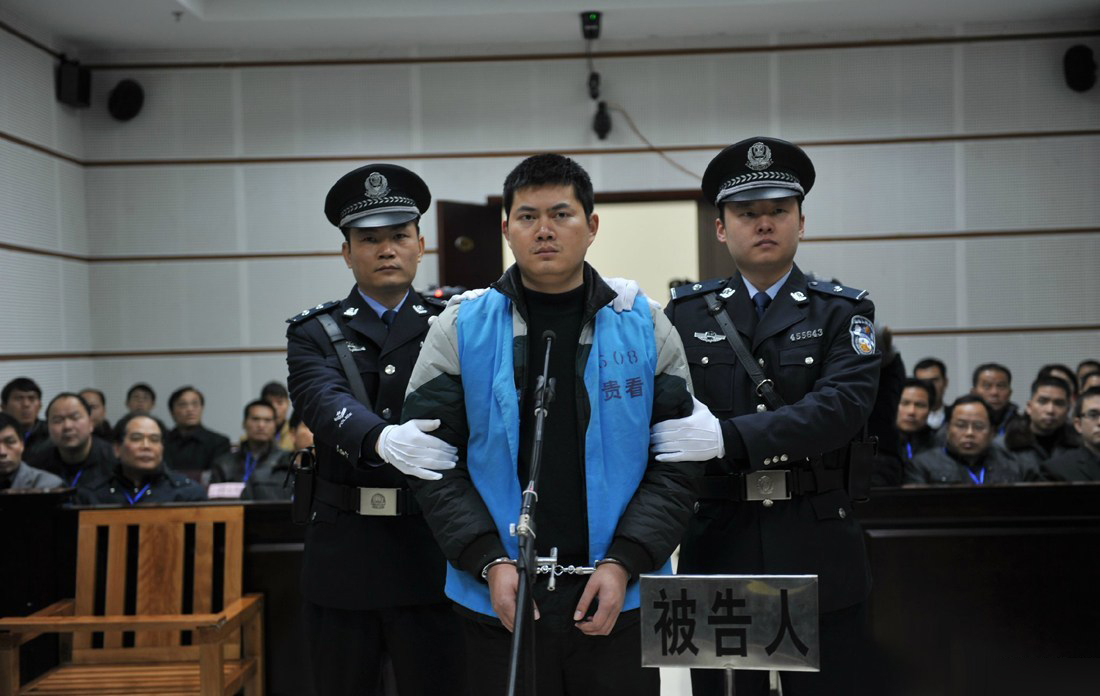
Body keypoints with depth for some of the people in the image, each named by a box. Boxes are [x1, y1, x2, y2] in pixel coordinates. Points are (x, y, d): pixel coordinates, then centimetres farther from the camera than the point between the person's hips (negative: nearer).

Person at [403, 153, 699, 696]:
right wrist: (490, 562, -12)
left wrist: (623, 562, -11)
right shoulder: (458, 330, 1)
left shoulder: (645, 328, 2)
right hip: (499, 600, 0)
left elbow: (675, 464, -1)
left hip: (620, 601, 0)